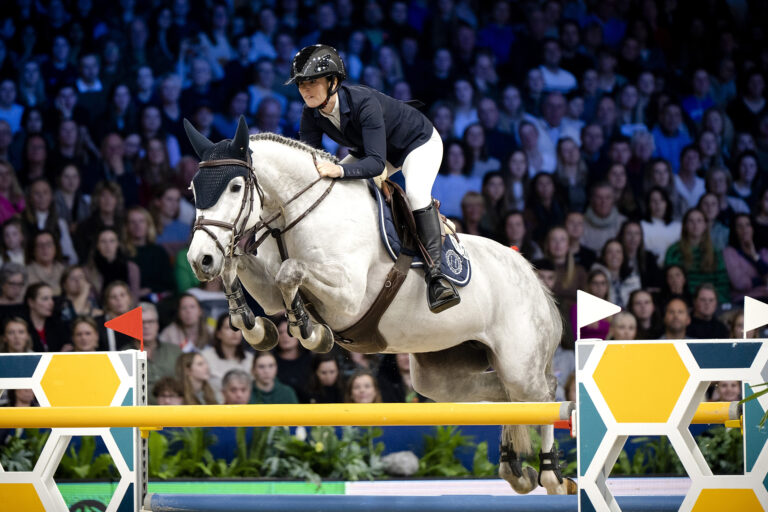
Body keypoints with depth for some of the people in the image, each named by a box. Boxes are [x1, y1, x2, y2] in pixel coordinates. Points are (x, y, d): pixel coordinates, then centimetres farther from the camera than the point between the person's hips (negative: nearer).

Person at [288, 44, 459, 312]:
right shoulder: (312, 115, -19)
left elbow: (376, 162, -45)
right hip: (369, 148, 8)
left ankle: (435, 273, -33)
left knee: (417, 193, -34)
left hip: (419, 142, -8)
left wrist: (339, 170, -61)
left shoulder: (364, 102, -39)